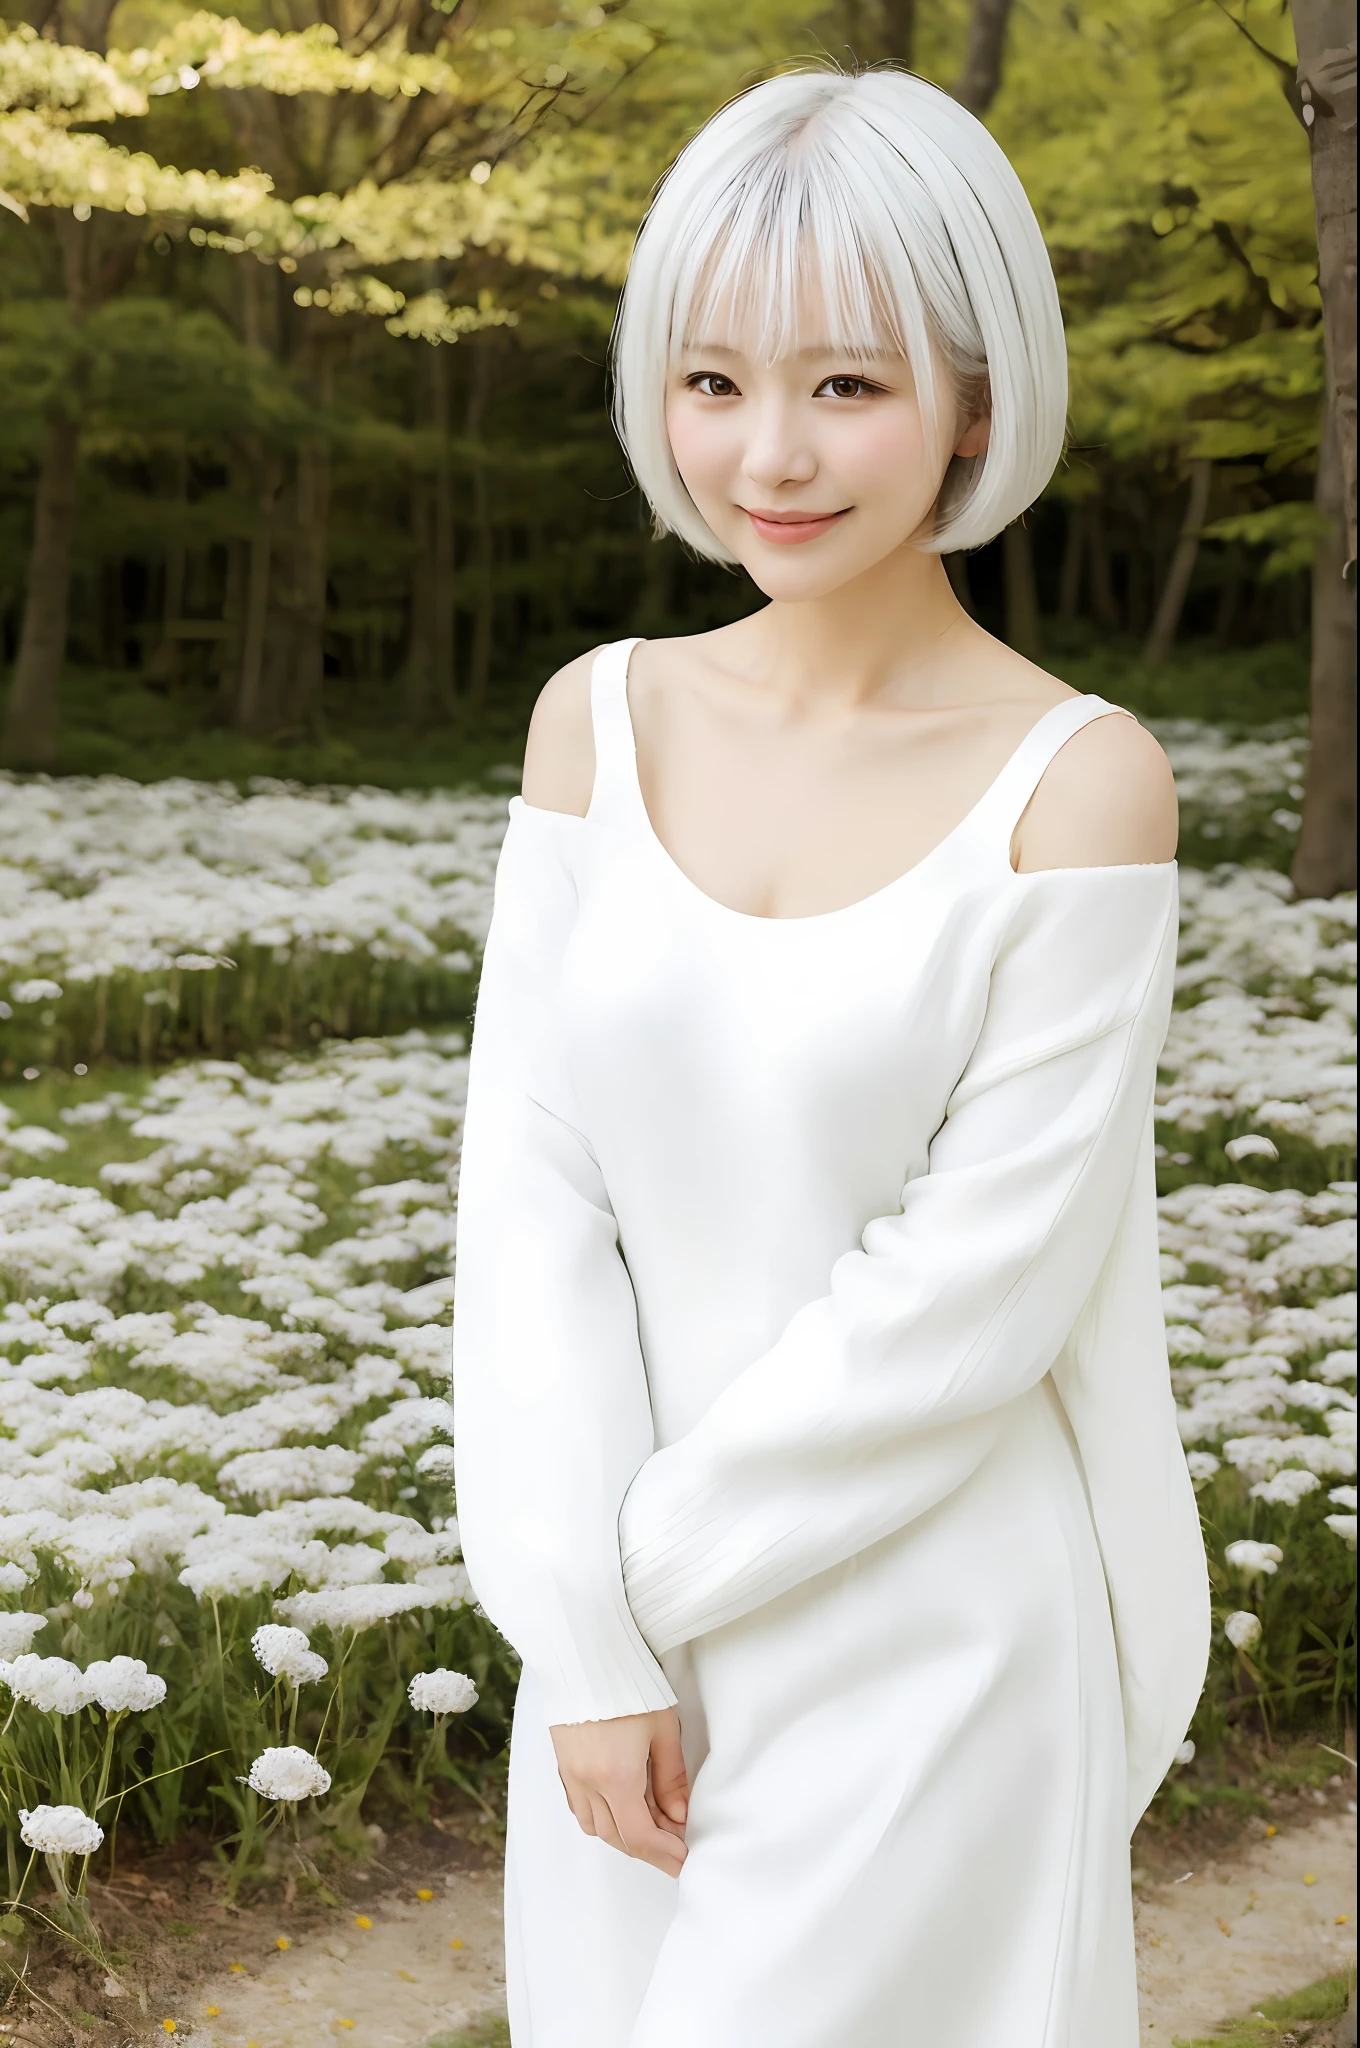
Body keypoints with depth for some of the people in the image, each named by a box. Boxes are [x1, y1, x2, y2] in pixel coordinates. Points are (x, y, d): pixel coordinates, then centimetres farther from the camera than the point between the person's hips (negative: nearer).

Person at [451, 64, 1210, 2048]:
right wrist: (585, 1641, -9)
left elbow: (980, 1285, -15)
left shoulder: (1079, 786, -13)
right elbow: (533, 1194, -4)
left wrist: (647, 1562, -10)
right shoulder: (601, 718, -1)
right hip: (638, 1607, 4)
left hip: (930, 1632, -4)